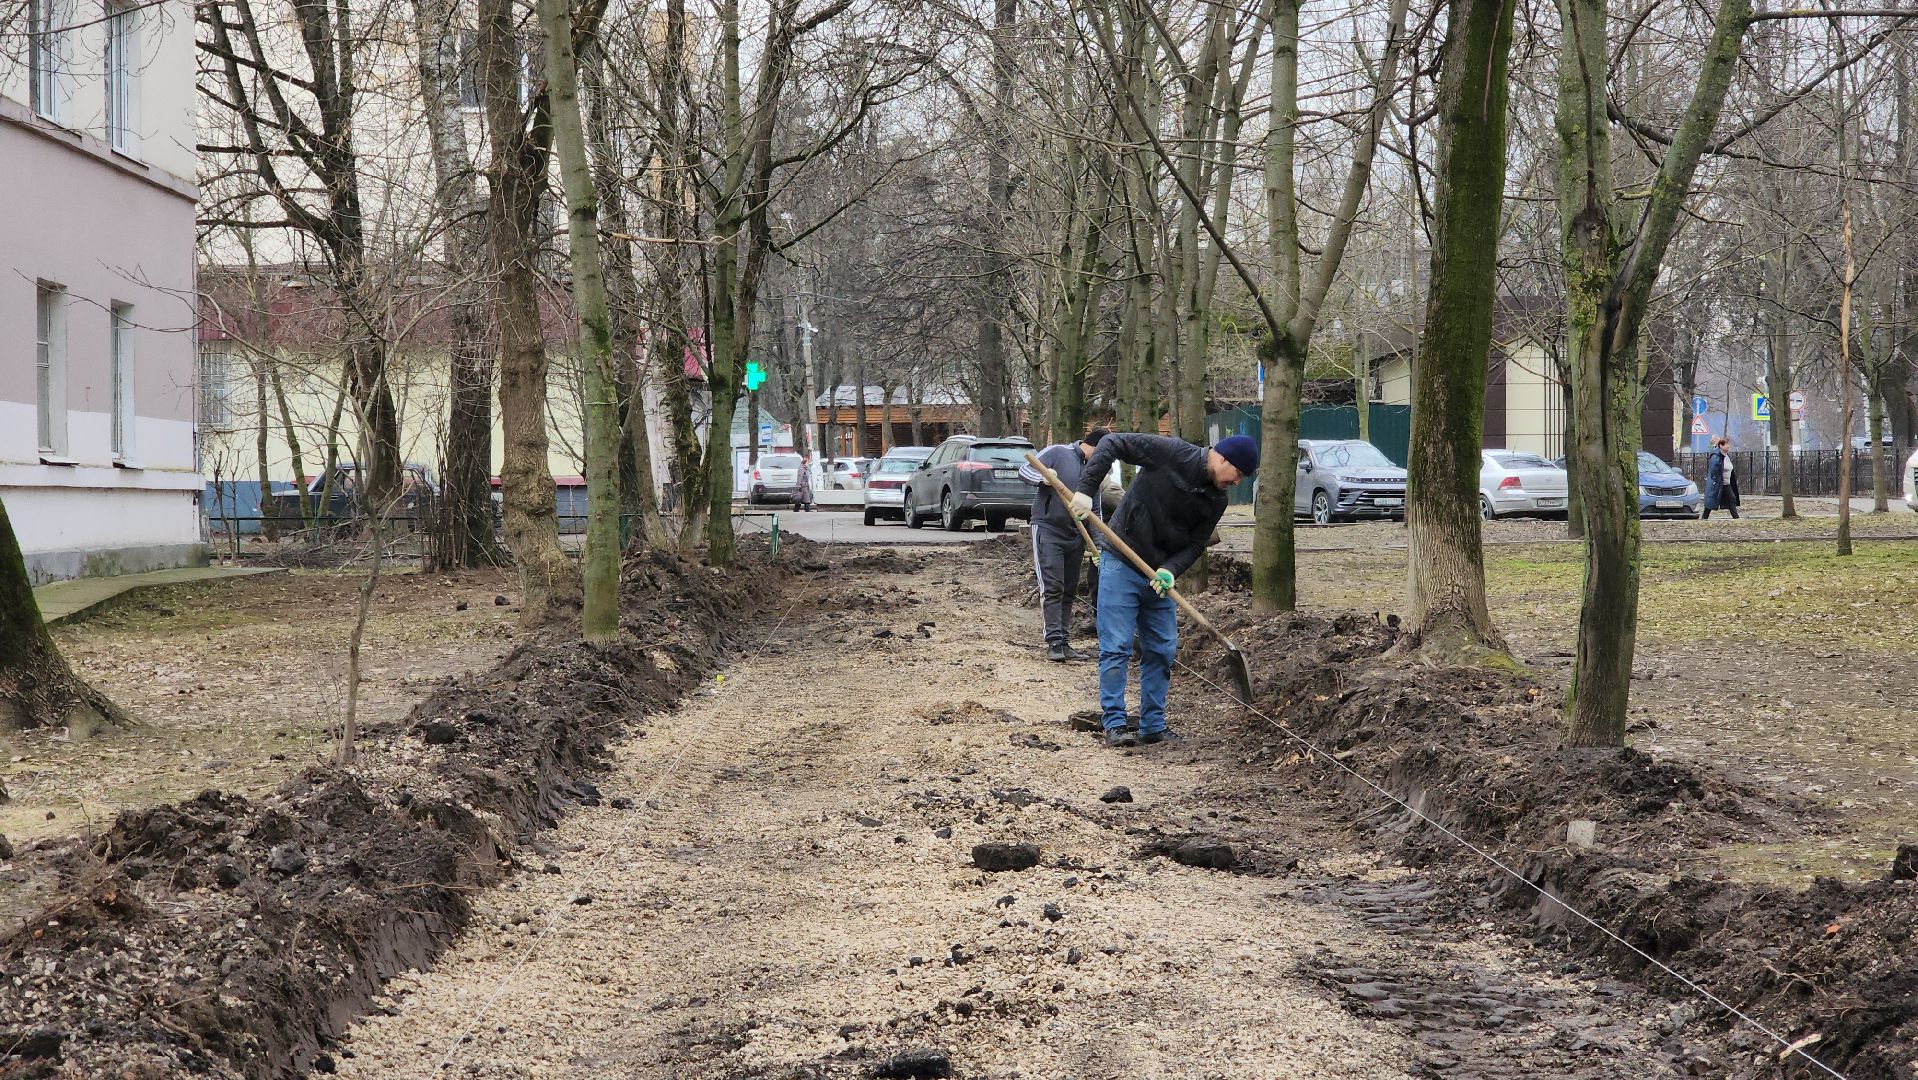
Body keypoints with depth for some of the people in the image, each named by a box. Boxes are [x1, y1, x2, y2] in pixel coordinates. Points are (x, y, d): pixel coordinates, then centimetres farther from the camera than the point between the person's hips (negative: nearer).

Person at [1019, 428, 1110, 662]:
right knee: (1052, 588, -12)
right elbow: (1025, 470, -9)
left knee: (1069, 591, 8)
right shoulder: (1058, 453, -7)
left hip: (1075, 536, 7)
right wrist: (1043, 477, -30)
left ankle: (1064, 643, 13)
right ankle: (1054, 642, -13)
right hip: (1048, 530, -7)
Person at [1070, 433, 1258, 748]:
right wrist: (1086, 490, -24)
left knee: (1161, 651, 9)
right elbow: (1113, 444, -16)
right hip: (1121, 566, -6)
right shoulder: (1172, 454, -15)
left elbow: (1196, 544, 1)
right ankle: (1114, 725, -1)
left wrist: (1171, 570, -19)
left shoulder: (1216, 502, 3)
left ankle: (1153, 725, 18)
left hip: (1160, 577, 7)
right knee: (1116, 648, -5)